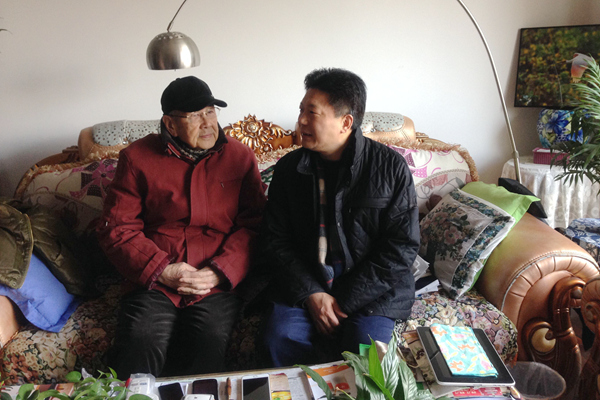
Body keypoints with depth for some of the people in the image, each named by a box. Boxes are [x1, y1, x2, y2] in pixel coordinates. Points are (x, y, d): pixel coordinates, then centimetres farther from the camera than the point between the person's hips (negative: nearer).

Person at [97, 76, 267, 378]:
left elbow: (253, 225, 2)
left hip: (217, 285, 0)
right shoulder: (137, 158, 6)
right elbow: (116, 228, 4)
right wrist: (161, 270, -9)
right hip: (154, 283, 1)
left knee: (204, 359, -22)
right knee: (138, 355, -21)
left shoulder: (239, 157, 8)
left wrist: (219, 272, -11)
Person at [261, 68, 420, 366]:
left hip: (371, 288, -2)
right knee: (280, 338, -23)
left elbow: (403, 245, -7)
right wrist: (310, 294, -11)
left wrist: (345, 301, -12)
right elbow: (275, 239, 4)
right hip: (305, 284, 2)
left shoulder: (390, 166, -6)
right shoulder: (289, 168, 3)